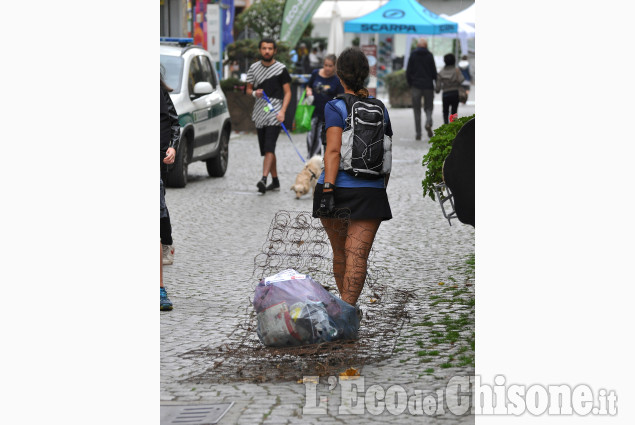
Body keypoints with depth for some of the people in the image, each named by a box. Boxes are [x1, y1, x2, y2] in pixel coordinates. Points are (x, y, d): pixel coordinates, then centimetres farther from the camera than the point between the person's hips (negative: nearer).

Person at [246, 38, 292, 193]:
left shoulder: (281, 69, 0)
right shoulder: (254, 68, 10)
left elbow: (287, 92, 0)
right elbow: (248, 89, 17)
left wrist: (282, 111, -12)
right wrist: (254, 93, -7)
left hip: (274, 113, -5)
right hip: (260, 113, 5)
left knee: (269, 148, -18)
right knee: (266, 149, 10)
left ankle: (264, 179, -30)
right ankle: (275, 181, 21)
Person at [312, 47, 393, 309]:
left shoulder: (335, 107, -4)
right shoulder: (380, 109, 9)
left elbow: (333, 149, -15)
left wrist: (327, 191, -19)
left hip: (336, 188, -1)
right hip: (369, 191, 1)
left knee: (340, 252, 18)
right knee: (357, 255, -9)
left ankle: (345, 306, 34)